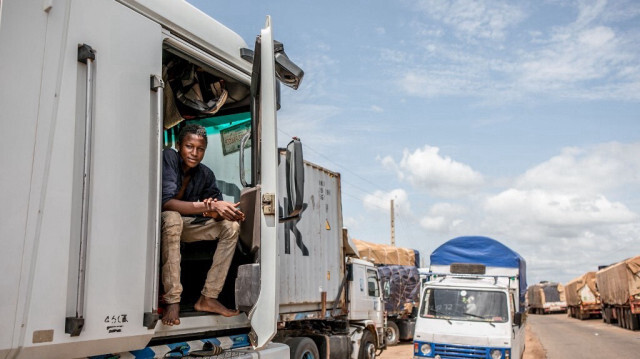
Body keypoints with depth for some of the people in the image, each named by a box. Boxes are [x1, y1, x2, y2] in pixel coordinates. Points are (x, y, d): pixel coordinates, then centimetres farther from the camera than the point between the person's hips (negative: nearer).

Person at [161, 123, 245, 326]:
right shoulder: (168, 158, -22)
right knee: (172, 218, -39)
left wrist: (214, 212, -36)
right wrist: (208, 206, -42)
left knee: (231, 226, -12)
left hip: (187, 225, 6)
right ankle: (172, 301, -36)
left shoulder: (206, 174, -6)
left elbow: (217, 208, -9)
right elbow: (166, 202, -34)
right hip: (162, 222, -6)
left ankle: (208, 298, -14)